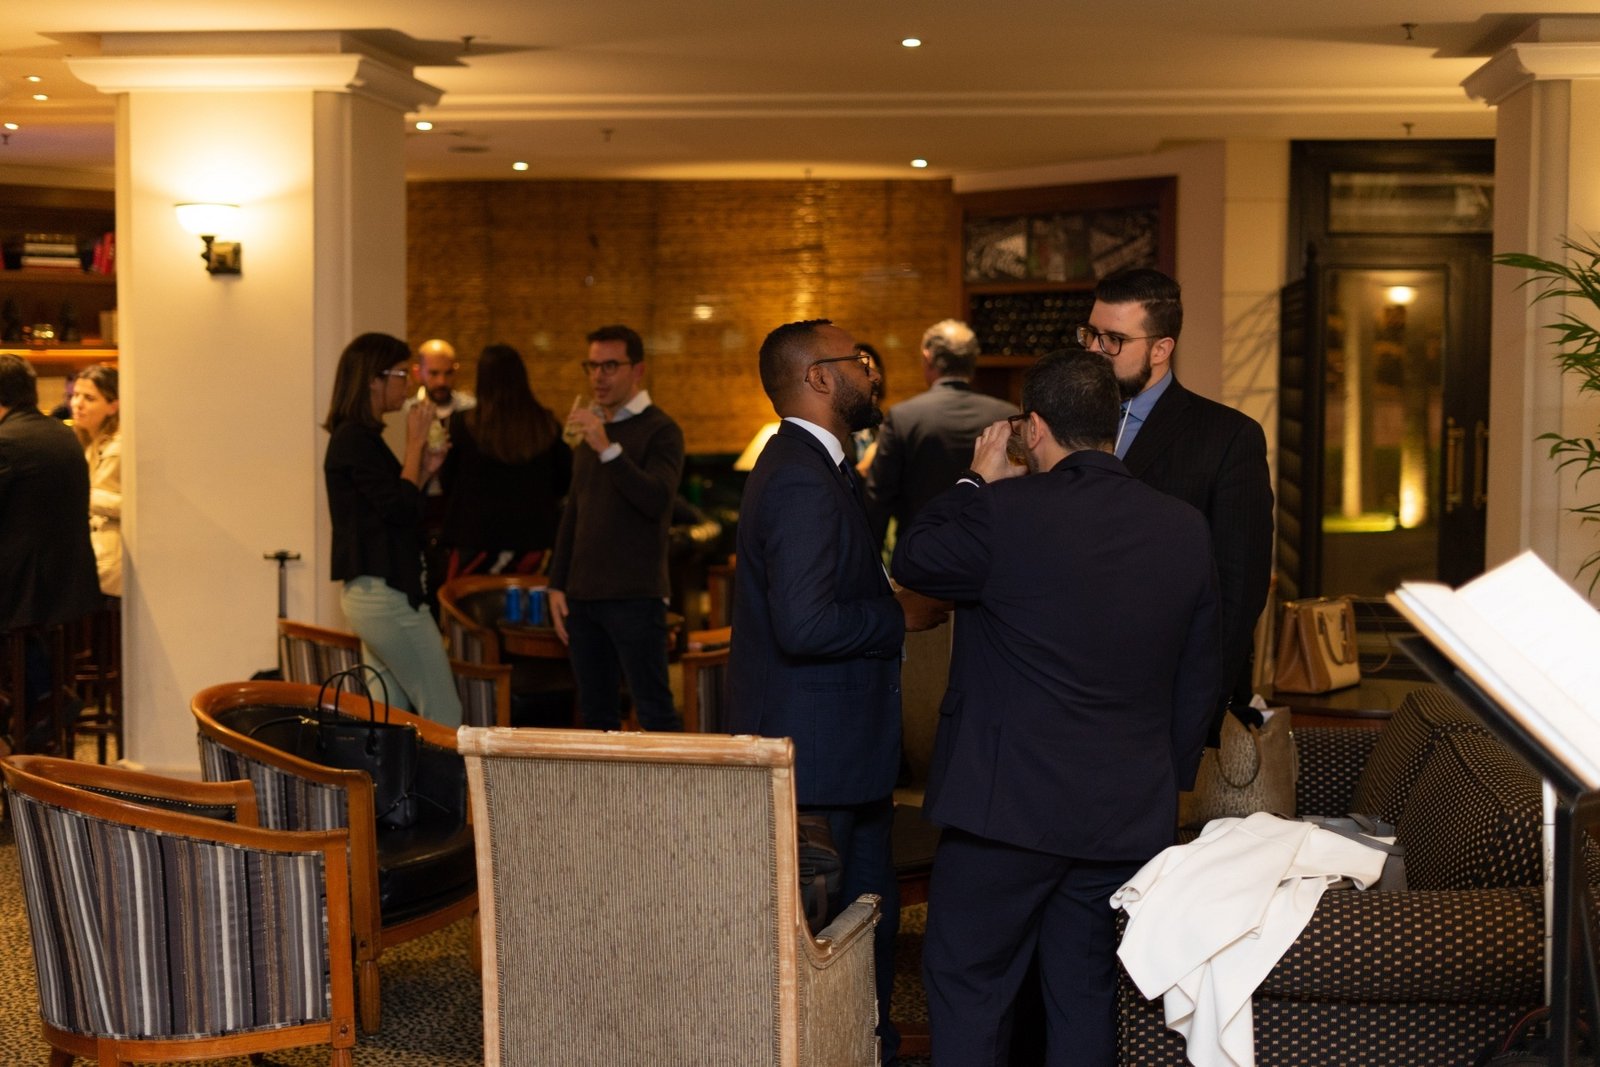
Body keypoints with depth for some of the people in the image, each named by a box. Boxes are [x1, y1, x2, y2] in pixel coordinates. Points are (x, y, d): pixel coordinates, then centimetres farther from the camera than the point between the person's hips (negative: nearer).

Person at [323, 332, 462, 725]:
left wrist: (423, 469, 10)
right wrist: (415, 443, -13)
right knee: (443, 717, -7)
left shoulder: (359, 437, 15)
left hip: (371, 593, 10)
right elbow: (400, 509, -21)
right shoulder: (355, 439, -14)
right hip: (384, 593, -10)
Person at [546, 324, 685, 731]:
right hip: (583, 593, 7)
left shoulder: (660, 430, -5)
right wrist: (557, 584, 15)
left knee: (655, 712, -8)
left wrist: (608, 449, -28)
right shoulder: (589, 428, 17)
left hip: (635, 595, -7)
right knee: (595, 713, 9)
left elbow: (657, 500, -21)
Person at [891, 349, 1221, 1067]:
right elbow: (1199, 679, 9)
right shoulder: (1185, 529, 1)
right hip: (1128, 813, 5)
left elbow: (912, 560, 3)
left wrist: (978, 480, 13)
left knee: (966, 986, 8)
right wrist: (1169, 781, 20)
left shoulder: (1003, 513, -16)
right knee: (1085, 993, 14)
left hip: (1007, 806, -5)